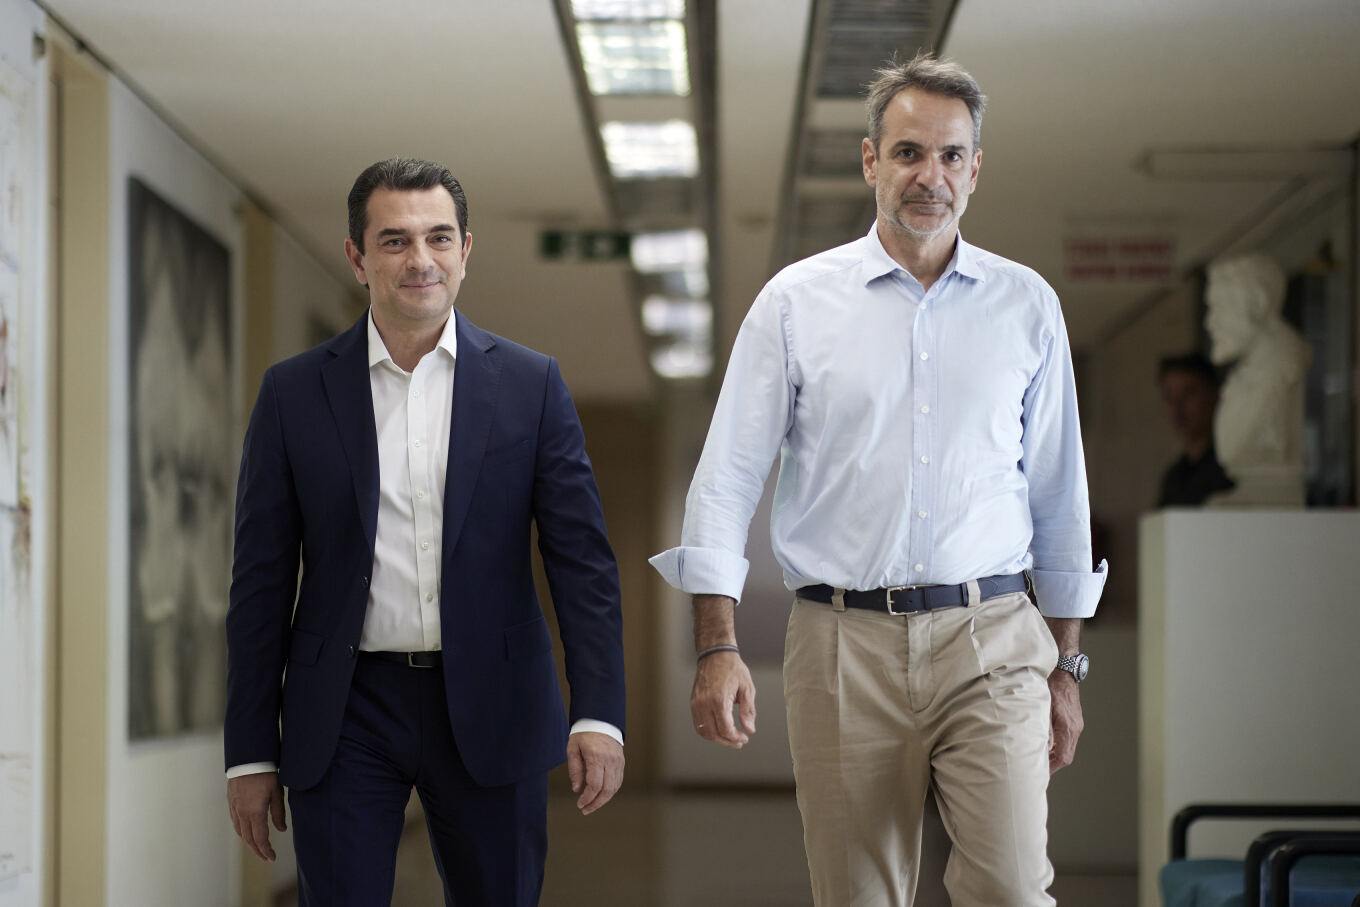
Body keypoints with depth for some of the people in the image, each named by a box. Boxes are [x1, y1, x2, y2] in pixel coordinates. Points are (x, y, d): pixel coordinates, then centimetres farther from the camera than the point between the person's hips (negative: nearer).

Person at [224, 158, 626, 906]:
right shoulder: (294, 394, 4)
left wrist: (599, 713, -10)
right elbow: (261, 583, 5)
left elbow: (581, 558, 0)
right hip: (345, 717, 0)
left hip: (488, 713, 0)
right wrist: (250, 752, 2)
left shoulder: (529, 385, 3)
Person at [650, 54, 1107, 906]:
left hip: (989, 642, 1)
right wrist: (718, 646, -7)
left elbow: (1059, 492, 14)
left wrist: (1067, 664, 13)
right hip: (844, 642, 0)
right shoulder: (797, 301, 4)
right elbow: (727, 479, 2)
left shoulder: (1026, 305, 9)